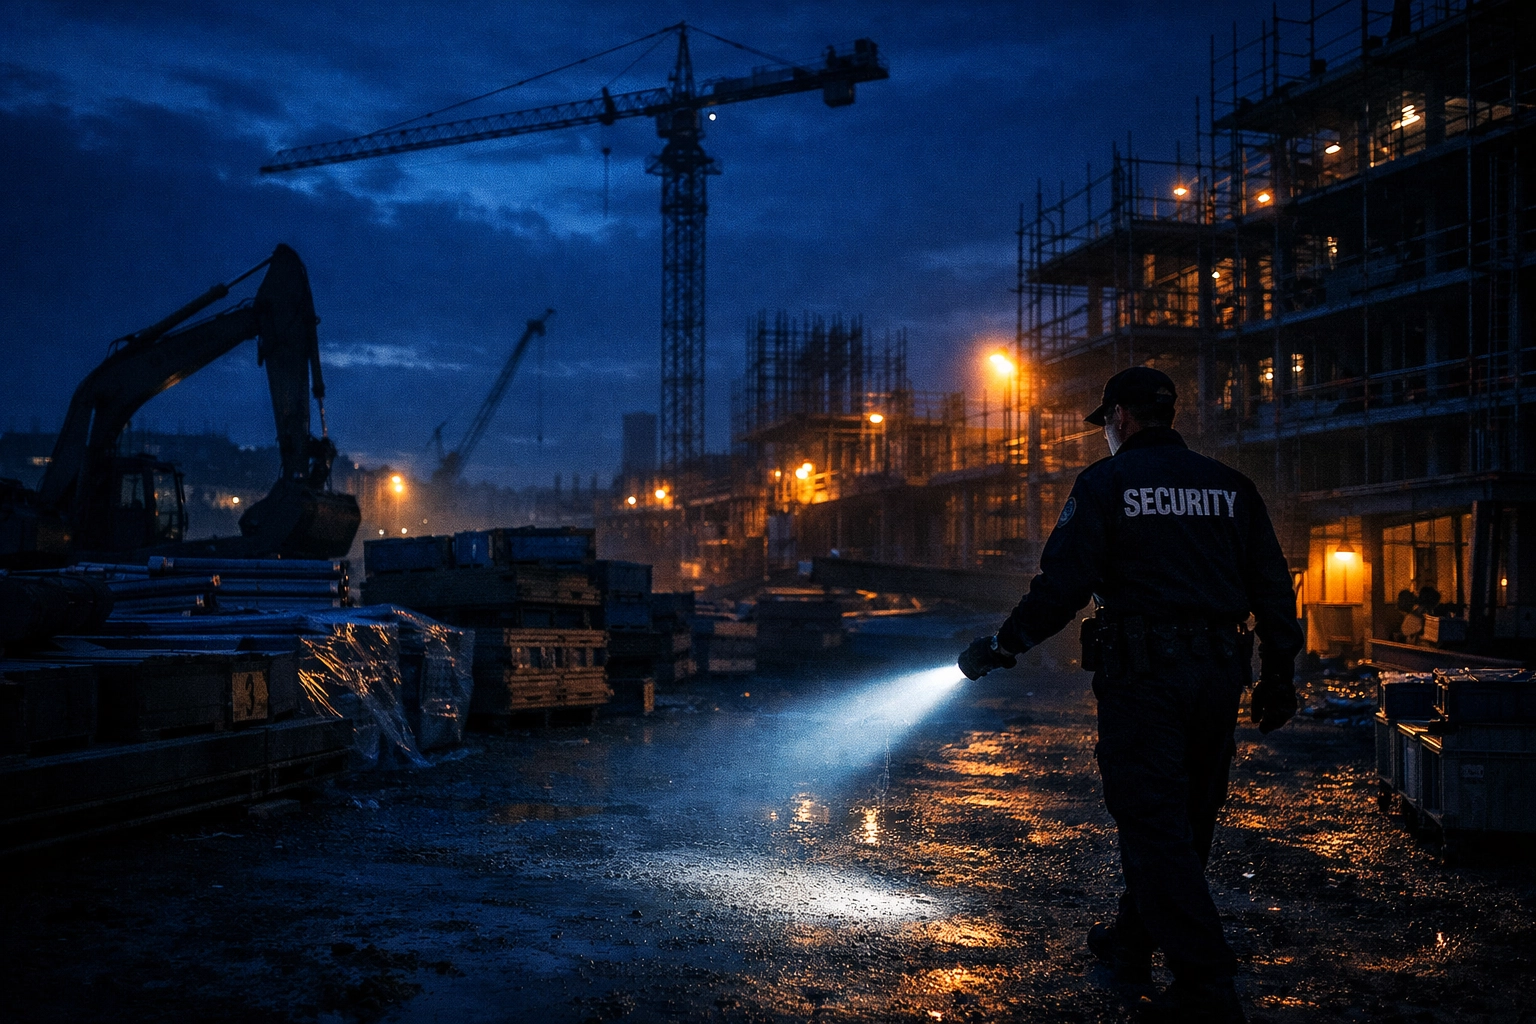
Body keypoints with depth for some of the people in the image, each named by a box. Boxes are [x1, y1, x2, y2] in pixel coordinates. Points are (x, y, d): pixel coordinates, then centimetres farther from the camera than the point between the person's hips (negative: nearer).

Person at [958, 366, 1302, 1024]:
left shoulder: (1105, 482, -2)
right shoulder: (1230, 487, 13)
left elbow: (1063, 584, -9)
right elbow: (1271, 586, 9)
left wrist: (1001, 646, 1)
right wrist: (1279, 673, 14)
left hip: (1141, 674, -6)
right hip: (1218, 674, 6)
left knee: (1155, 826, -4)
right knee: (1187, 818, 17)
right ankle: (1132, 944, 33)